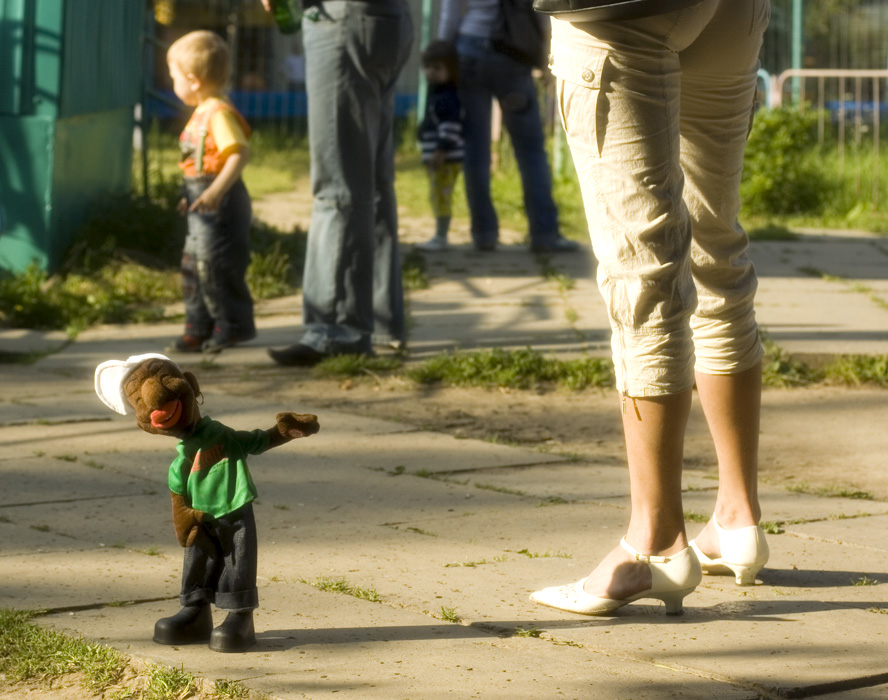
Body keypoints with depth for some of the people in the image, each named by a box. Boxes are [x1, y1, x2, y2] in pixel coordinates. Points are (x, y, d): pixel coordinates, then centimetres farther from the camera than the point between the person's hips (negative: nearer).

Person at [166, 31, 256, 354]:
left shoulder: (219, 114, -18)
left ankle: (232, 325, 2)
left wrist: (216, 191, -34)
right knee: (193, 265, 14)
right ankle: (199, 328, 22)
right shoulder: (201, 112, 14)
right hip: (203, 205, 11)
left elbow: (239, 153, -28)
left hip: (220, 205, -11)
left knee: (214, 263, -8)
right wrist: (193, 195, 27)